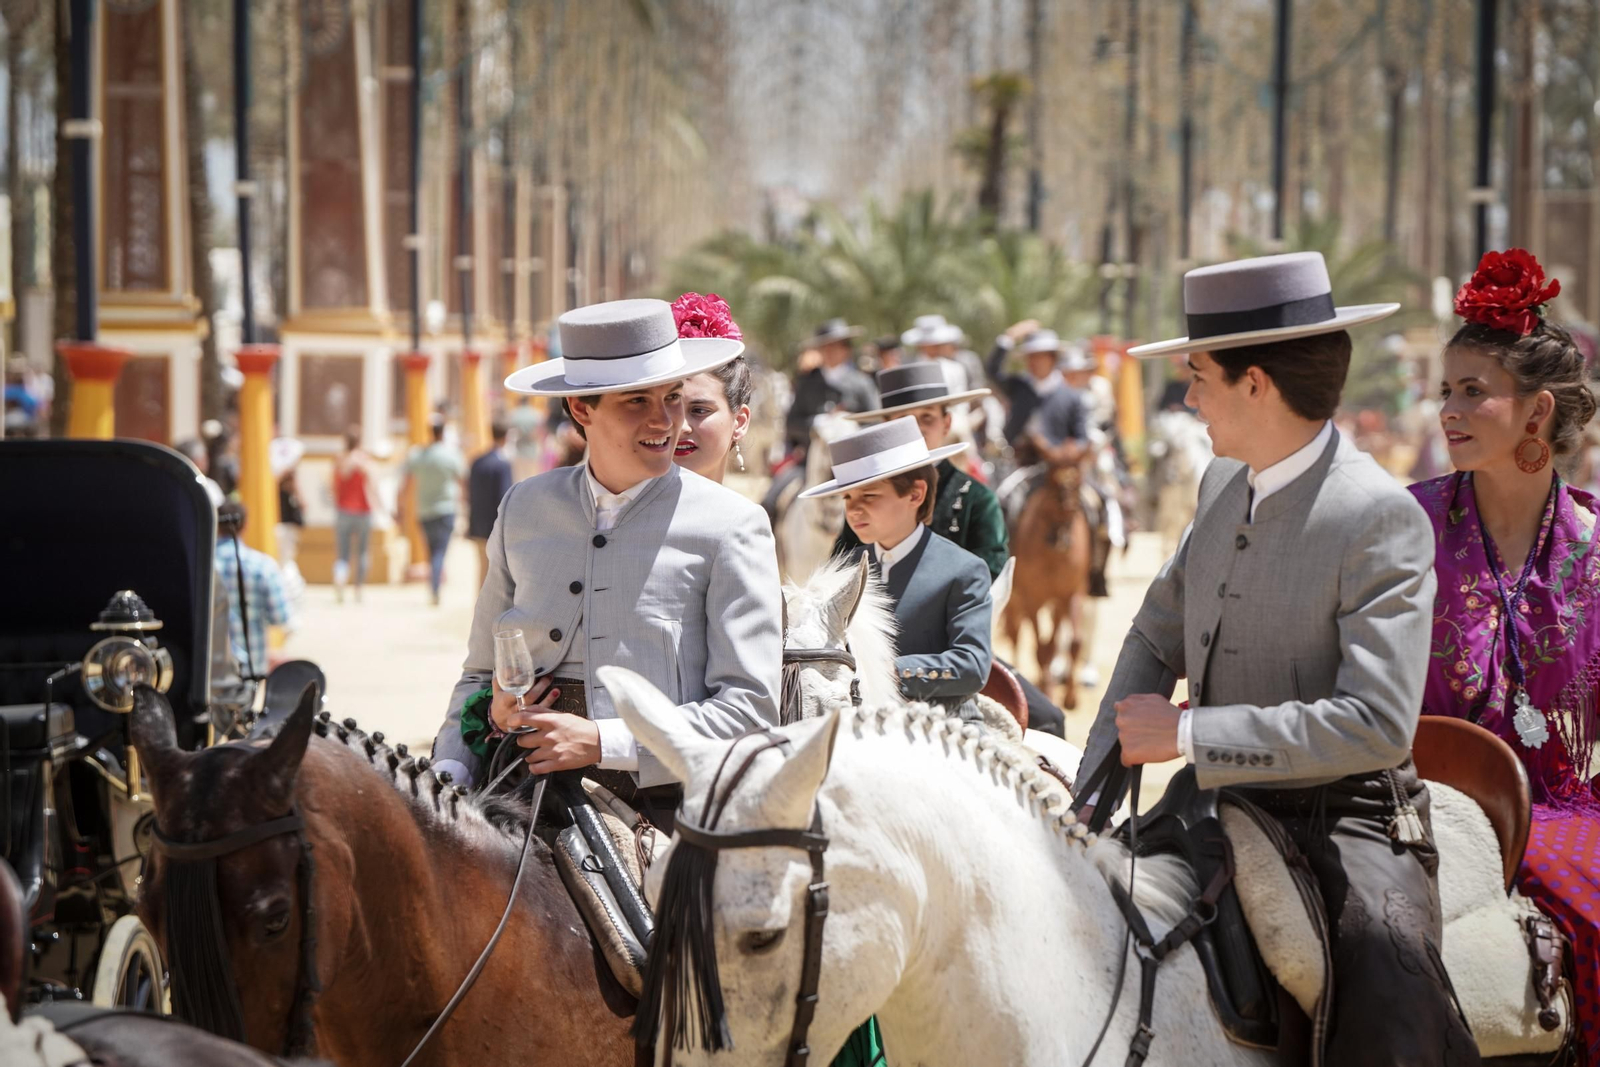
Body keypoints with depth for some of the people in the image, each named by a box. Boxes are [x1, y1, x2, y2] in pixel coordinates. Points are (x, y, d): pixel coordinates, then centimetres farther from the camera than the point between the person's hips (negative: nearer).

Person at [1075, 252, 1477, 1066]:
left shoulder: (1382, 517, -18)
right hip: (1226, 802, 8)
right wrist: (1096, 782, 0)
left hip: (1347, 820, -8)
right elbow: (1156, 638, 17)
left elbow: (1377, 724, -25)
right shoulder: (1225, 484, 6)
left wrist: (1183, 734, -23)